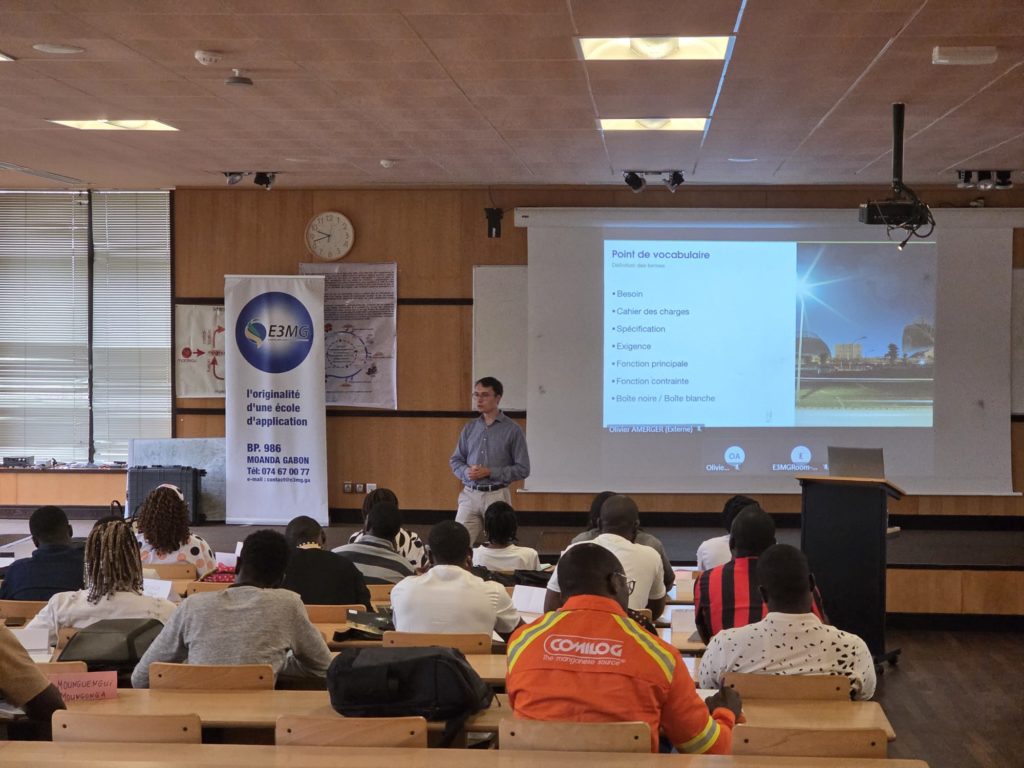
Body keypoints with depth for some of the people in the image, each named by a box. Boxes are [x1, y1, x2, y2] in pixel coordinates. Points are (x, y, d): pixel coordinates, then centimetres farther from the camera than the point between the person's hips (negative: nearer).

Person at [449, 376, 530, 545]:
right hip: (470, 495, 3)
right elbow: (455, 461, 15)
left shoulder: (512, 430, -3)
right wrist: (467, 472, -7)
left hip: (496, 496, -3)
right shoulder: (469, 428, 10)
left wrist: (489, 472, -13)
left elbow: (522, 469, -5)